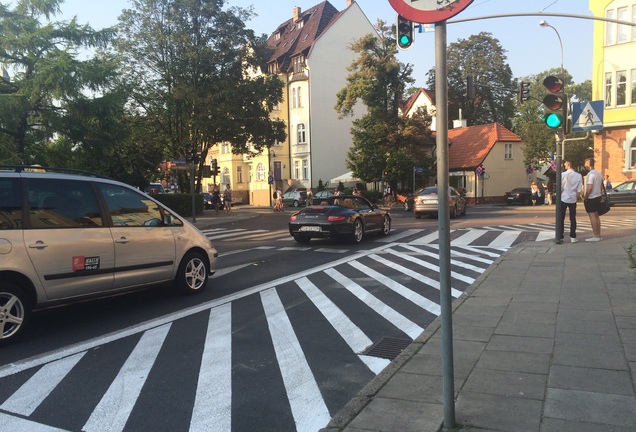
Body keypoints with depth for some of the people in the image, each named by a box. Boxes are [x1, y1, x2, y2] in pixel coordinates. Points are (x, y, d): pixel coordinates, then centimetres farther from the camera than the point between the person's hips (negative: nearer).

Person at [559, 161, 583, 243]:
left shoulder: (562, 174, -10)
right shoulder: (578, 176, -2)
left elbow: (559, 188, -10)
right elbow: (579, 190, -1)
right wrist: (576, 197, 13)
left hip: (563, 199, -2)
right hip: (573, 199, 2)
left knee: (561, 219, 6)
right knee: (573, 219, 11)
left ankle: (560, 237, 5)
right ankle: (573, 237, 9)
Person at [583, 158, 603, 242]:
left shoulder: (590, 174, -17)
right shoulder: (599, 174, 12)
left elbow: (589, 188, -21)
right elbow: (601, 185, 16)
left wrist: (585, 198, -13)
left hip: (591, 198, -9)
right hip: (598, 197, 9)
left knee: (592, 216, -6)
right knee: (596, 216, 14)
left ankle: (595, 236, -6)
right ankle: (598, 235, 17)